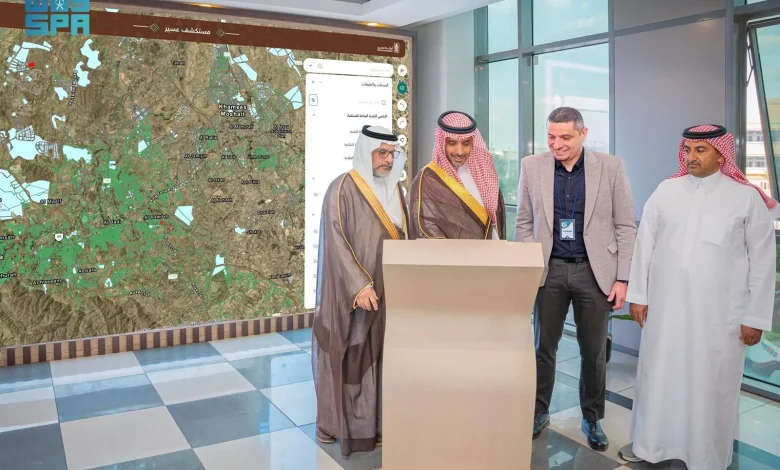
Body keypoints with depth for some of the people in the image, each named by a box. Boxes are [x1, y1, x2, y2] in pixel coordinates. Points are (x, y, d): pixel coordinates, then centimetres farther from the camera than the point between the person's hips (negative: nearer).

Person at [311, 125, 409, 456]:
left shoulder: (394, 188, 11)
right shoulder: (343, 189, -10)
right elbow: (336, 242, -16)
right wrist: (359, 285, -22)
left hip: (390, 290, 6)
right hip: (353, 293, -6)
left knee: (384, 358, 10)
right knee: (353, 359, 3)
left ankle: (382, 422, 22)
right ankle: (349, 425, 18)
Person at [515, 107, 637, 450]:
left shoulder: (611, 167, -4)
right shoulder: (532, 166, 0)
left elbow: (625, 226, -1)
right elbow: (524, 223, 5)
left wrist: (622, 278, -5)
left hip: (595, 271, -1)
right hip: (550, 270, 1)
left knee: (594, 351, 10)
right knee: (543, 346, 10)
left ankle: (592, 419, 29)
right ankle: (539, 412, 29)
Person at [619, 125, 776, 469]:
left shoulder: (747, 198, -4)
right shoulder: (666, 191, 2)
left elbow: (763, 260, -1)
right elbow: (644, 244, 4)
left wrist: (755, 316, -2)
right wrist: (638, 295, 3)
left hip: (719, 313, -2)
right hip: (665, 305, 2)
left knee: (712, 385, 9)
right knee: (658, 376, 12)